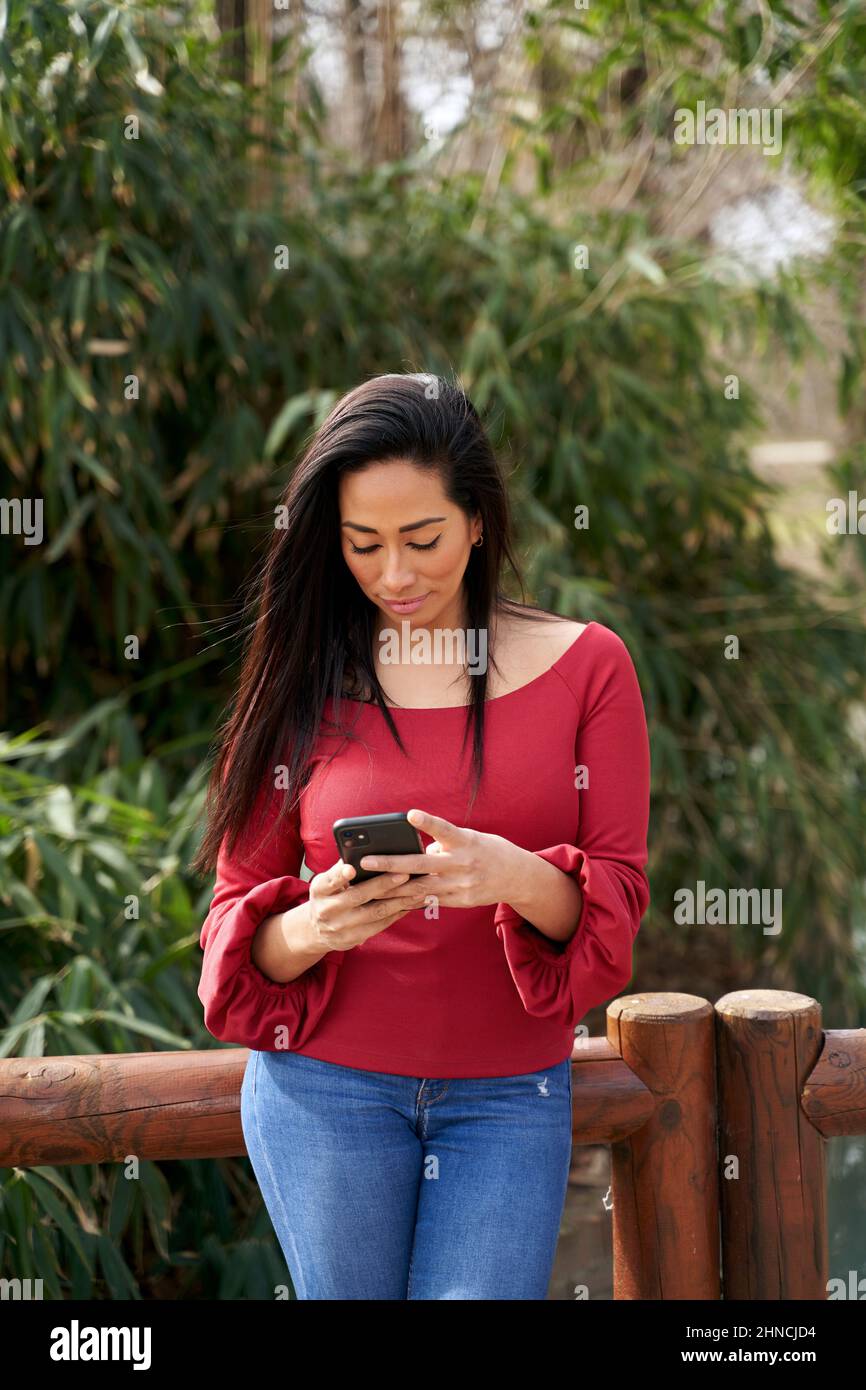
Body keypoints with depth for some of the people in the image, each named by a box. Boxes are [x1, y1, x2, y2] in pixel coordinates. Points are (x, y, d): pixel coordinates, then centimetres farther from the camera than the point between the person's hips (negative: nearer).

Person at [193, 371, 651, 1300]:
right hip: (327, 1083, 0)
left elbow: (617, 894, -3)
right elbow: (240, 909, 4)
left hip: (511, 1093, 0)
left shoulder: (584, 665, 1)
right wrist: (310, 928, -20)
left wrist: (514, 875, -25)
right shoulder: (303, 683, 1)